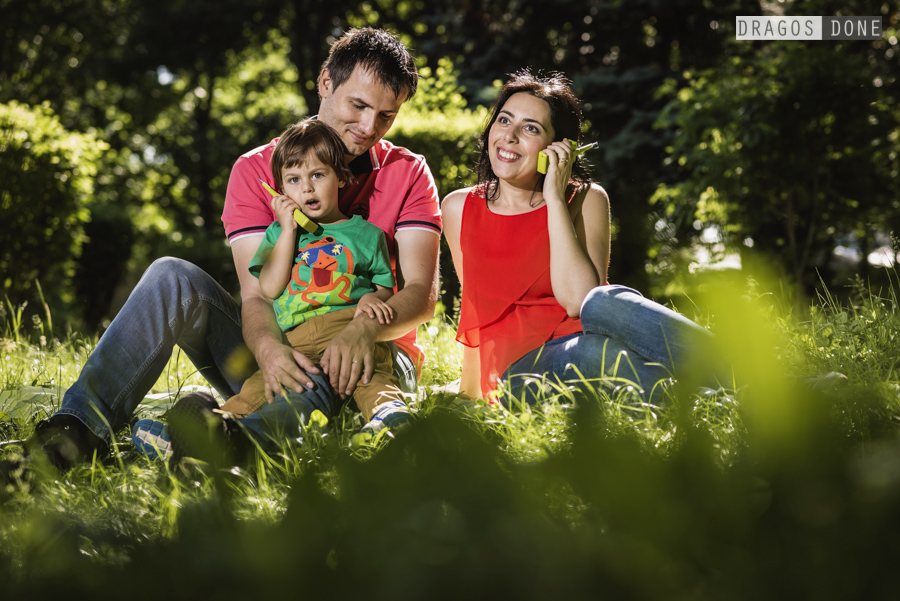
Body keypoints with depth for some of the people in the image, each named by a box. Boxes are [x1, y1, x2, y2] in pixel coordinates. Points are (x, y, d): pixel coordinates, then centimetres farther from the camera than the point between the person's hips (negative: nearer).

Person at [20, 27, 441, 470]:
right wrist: (267, 347, -36)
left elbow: (422, 292, -12)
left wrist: (364, 329, -35)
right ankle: (84, 421, -35)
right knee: (172, 277, -21)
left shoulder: (408, 174, 0)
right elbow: (256, 293, -11)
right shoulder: (257, 170, 0)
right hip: (279, 353, 2)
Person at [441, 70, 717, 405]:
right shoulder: (458, 209, 11)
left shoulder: (586, 200, 5)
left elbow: (578, 300, -12)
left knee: (605, 304, -39)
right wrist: (469, 393, 18)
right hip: (521, 371, 0)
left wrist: (555, 200, -10)